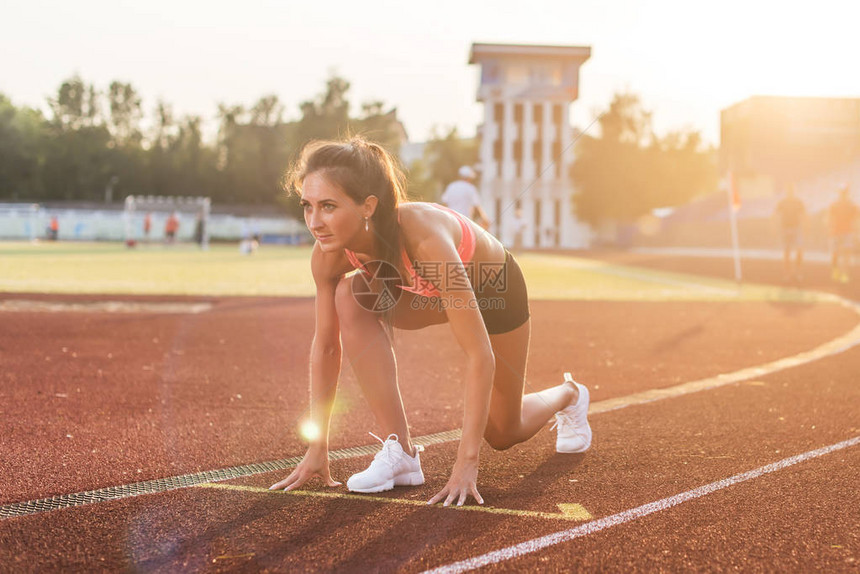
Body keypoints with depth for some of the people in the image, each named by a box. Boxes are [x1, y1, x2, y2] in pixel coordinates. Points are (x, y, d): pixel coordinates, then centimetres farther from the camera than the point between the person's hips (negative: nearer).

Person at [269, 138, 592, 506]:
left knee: (503, 434, 11)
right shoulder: (329, 254, -29)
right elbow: (326, 345, -14)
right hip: (430, 291, 4)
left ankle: (568, 394, 47)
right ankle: (399, 452, -20)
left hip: (493, 288, -4)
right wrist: (317, 447, -14)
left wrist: (466, 462, -43)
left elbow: (480, 355, -42)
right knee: (351, 296, -29)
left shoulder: (423, 236, -45)